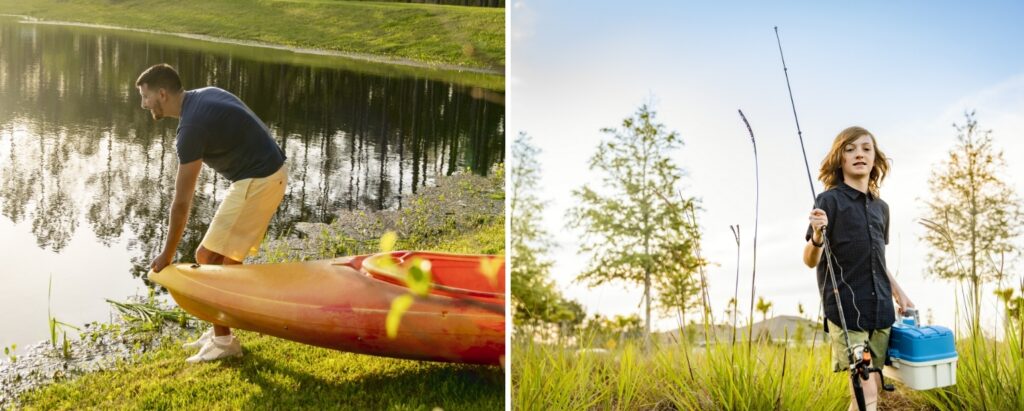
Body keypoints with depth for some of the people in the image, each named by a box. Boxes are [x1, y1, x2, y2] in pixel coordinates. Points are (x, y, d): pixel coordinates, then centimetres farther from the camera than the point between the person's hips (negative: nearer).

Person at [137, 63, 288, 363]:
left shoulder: (192, 125, -18)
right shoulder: (203, 96, 9)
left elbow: (182, 201, -14)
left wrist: (167, 254, -6)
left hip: (257, 181, -10)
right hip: (270, 171, 10)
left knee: (211, 259, -3)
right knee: (225, 258, 15)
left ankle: (223, 341, 5)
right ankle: (220, 331, 24)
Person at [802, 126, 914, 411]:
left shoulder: (881, 207, 14)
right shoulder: (830, 200, -6)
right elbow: (810, 261, -11)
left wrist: (899, 293, 24)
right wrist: (818, 236, -30)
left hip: (880, 310, 7)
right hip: (846, 309, -6)